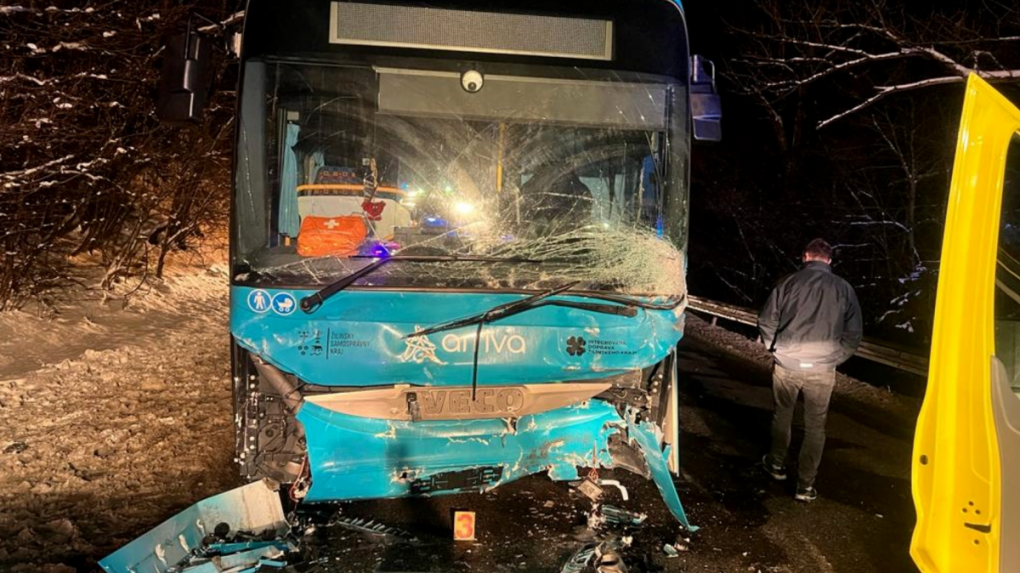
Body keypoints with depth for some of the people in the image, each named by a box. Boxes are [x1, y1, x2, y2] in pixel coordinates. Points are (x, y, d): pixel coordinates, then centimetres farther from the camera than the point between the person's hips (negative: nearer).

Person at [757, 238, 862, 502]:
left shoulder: (789, 282, -5)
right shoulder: (843, 288, -1)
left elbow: (766, 322, -2)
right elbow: (853, 334, 2)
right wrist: (834, 358, 15)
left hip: (786, 364, 0)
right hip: (822, 369, 0)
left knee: (781, 415, 21)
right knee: (815, 426, 12)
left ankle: (777, 464, 37)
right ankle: (806, 484, 15)